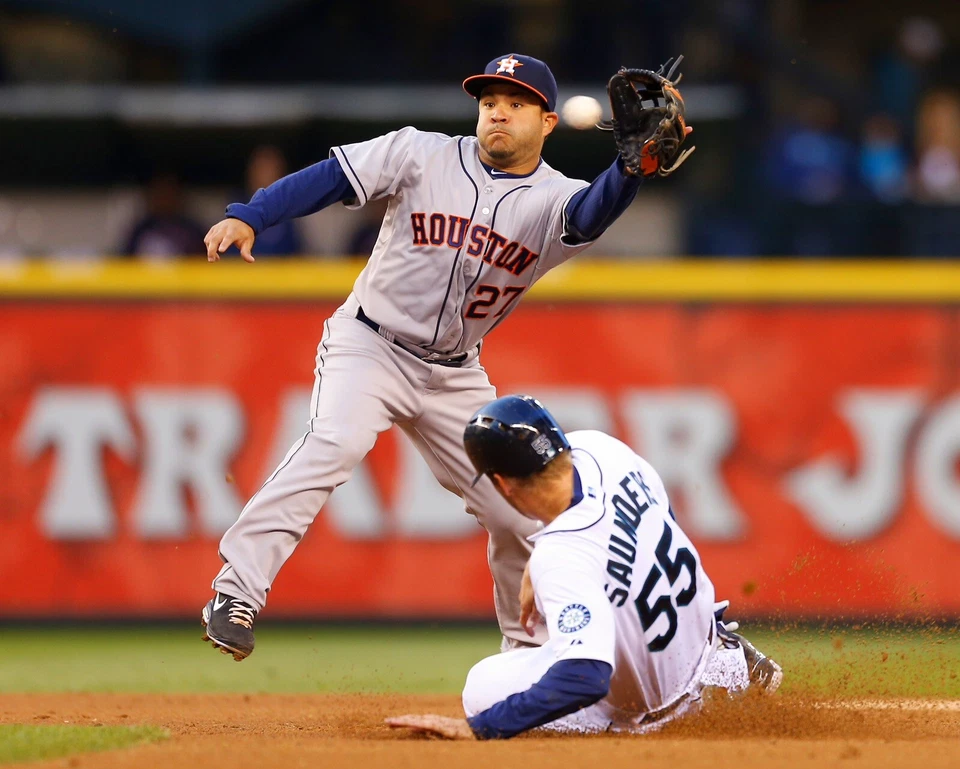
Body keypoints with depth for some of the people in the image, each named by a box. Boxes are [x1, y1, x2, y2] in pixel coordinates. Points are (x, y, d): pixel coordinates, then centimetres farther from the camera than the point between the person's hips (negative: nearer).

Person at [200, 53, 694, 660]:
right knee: (334, 444, -31)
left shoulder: (556, 201, -5)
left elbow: (593, 215, -28)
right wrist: (247, 217, -22)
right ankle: (237, 593, -33)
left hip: (455, 376, 3)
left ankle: (530, 649, 27)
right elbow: (330, 178, -8)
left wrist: (637, 166, -49)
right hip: (370, 346, -3)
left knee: (520, 513, 5)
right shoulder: (422, 155, -5)